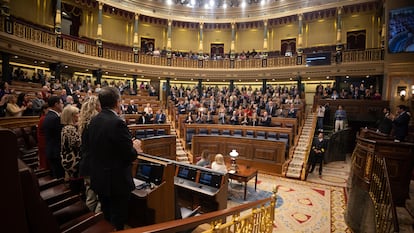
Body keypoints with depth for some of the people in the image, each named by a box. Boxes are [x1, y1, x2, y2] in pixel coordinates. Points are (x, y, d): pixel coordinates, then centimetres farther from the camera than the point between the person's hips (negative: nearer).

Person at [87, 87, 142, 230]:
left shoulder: (93, 121, 0)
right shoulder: (118, 123, -24)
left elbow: (91, 145, 10)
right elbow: (129, 156, -23)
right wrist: (135, 148, -1)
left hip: (99, 179, 8)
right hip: (116, 181, -8)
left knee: (106, 219, 26)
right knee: (117, 223, 11)